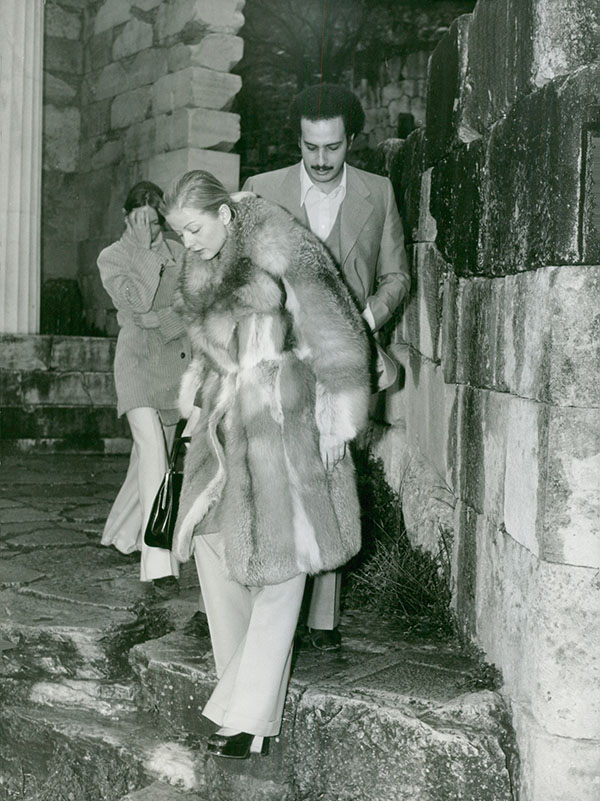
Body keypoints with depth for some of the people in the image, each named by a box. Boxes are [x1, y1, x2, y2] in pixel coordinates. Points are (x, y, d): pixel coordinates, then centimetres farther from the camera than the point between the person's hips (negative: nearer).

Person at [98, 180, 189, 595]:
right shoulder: (112, 257, 2)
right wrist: (146, 252, -12)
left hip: (177, 356, 4)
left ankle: (127, 531, 33)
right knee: (153, 447, -18)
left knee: (154, 452, 10)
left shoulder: (177, 252, 11)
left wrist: (163, 319, -8)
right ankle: (160, 562, -21)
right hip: (137, 358, -4)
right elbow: (134, 302, -13)